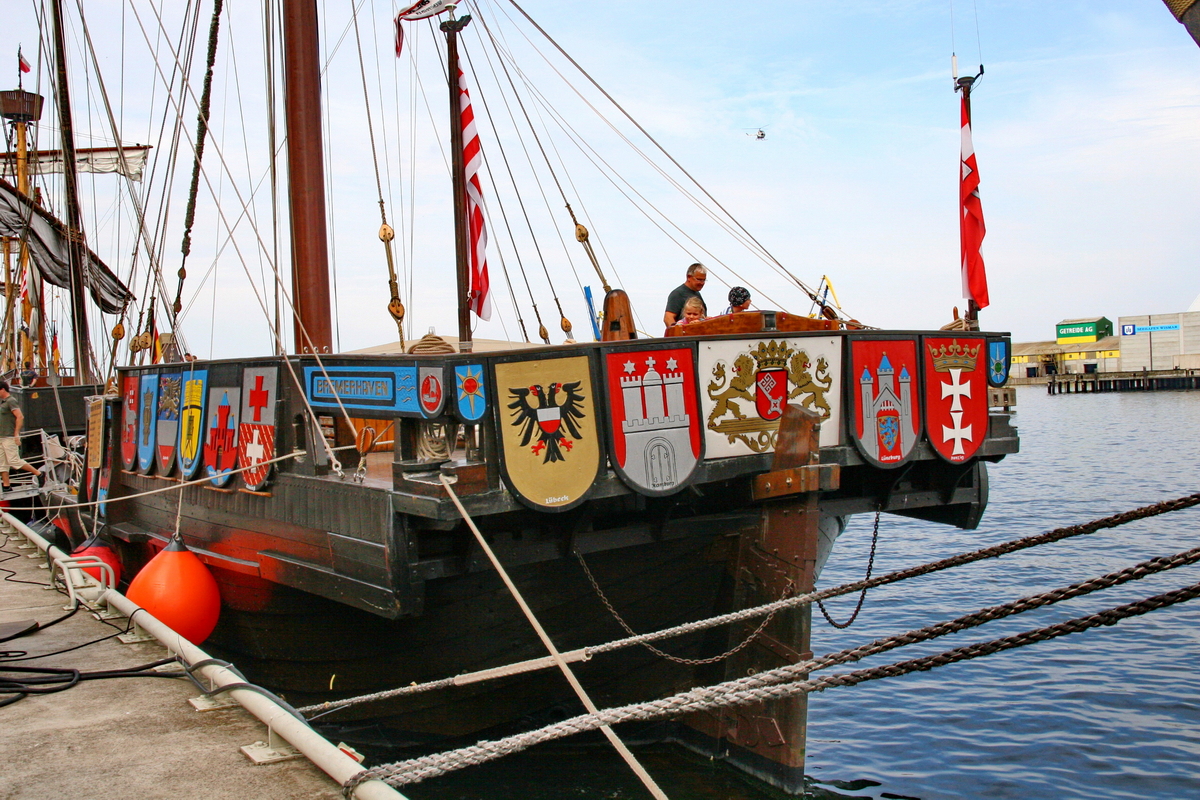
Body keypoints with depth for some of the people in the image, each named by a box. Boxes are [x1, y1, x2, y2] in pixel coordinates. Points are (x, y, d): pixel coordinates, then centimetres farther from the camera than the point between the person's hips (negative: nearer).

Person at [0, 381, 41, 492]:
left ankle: (38, 473, -3)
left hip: (9, 437, -9)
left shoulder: (10, 401, -12)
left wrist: (16, 434, -23)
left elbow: (20, 417, -21)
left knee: (14, 460, -11)